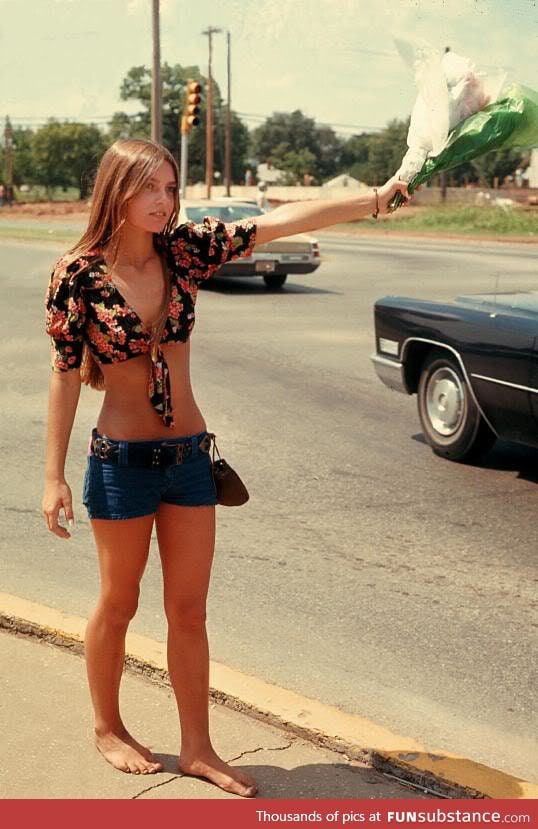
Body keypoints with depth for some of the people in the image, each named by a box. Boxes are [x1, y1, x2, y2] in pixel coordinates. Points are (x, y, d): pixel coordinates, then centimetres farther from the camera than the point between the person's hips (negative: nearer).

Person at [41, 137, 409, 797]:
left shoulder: (184, 249, -1)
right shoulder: (78, 272, -10)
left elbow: (279, 222, -9)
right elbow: (63, 375, -7)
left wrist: (373, 198, -18)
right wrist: (54, 477, -8)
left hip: (190, 454, 4)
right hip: (121, 461, -4)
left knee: (189, 611, 10)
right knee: (119, 604, 13)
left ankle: (197, 748, 24)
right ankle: (108, 728, 35)